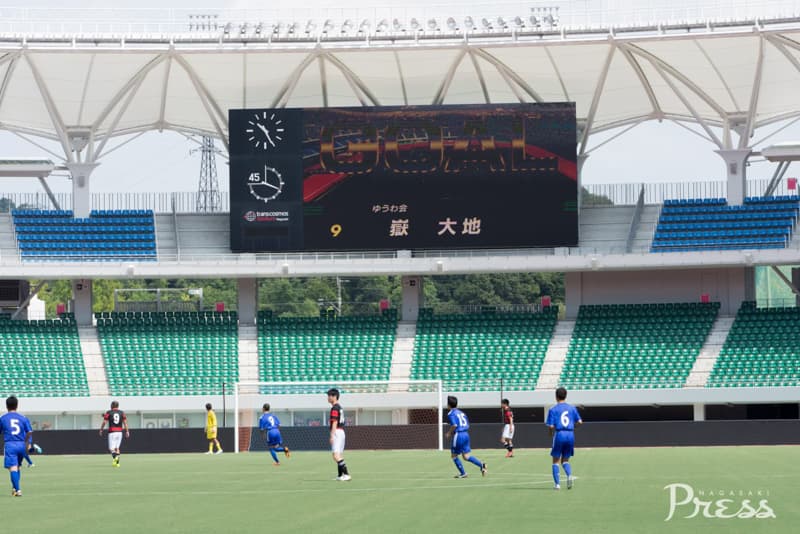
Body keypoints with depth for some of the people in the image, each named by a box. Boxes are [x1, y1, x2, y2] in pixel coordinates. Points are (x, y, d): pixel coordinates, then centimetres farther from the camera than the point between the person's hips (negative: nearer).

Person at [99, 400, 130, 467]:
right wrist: (127, 431, 3)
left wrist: (101, 430, 10)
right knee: (117, 447, 16)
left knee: (111, 448, -3)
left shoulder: (109, 413, 0)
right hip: (119, 432, 3)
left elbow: (104, 422, -2)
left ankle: (115, 457, -34)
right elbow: (125, 422, 2)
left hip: (112, 432, -3)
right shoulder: (122, 413, 8)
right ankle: (117, 462, 9)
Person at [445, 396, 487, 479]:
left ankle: (462, 473, 9)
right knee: (466, 456, 8)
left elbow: (454, 425, -21)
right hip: (466, 434, 7)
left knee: (454, 455, 9)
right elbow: (467, 425, 18)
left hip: (458, 435, -7)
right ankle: (481, 465, -11)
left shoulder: (451, 413, -6)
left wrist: (449, 433, -5)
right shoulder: (461, 413, 18)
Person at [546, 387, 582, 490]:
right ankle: (569, 475, -15)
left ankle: (557, 484, -1)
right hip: (570, 435, 3)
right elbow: (579, 422, 4)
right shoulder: (572, 408, 8)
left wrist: (550, 434, 13)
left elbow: (551, 426, -8)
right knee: (565, 460, 15)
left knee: (556, 461, 8)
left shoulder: (553, 410, -2)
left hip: (559, 434, -3)